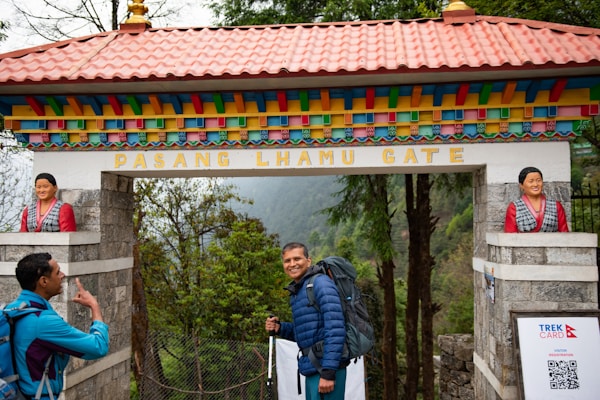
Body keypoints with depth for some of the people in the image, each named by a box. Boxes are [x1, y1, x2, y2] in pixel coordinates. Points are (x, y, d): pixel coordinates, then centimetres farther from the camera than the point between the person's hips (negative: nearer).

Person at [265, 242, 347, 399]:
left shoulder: (320, 283, -11)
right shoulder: (296, 292, 15)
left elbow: (335, 329, -19)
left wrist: (328, 371, -23)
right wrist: (280, 328, 5)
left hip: (326, 369, -9)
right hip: (312, 370, 9)